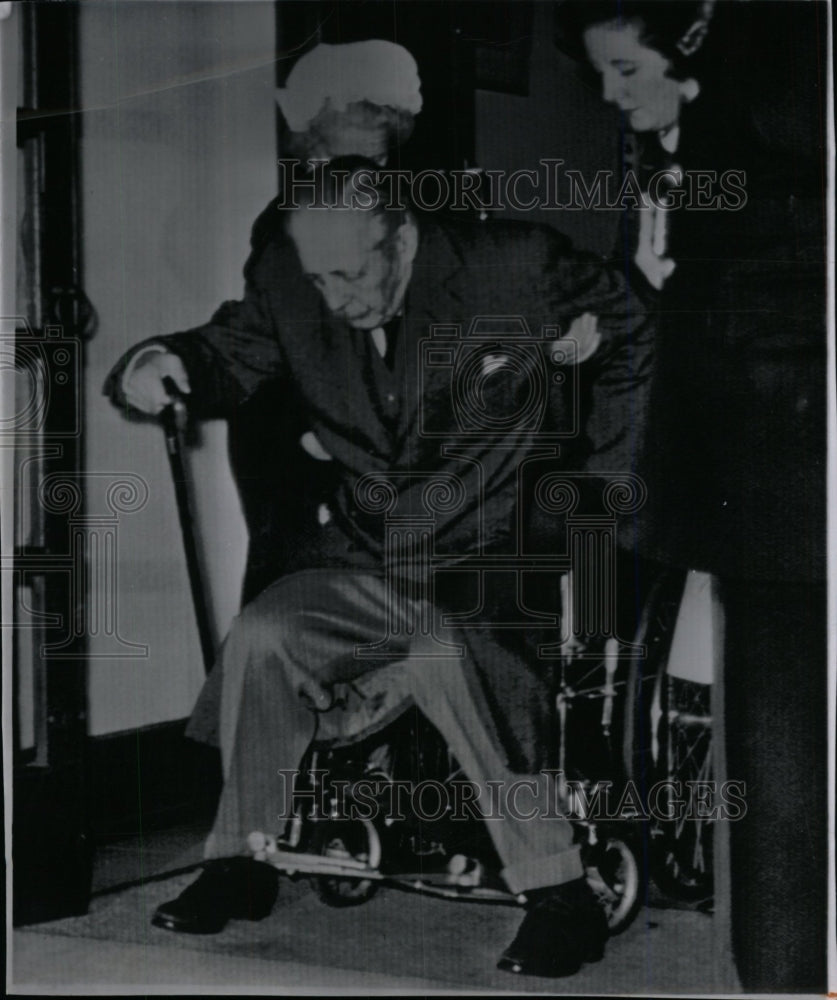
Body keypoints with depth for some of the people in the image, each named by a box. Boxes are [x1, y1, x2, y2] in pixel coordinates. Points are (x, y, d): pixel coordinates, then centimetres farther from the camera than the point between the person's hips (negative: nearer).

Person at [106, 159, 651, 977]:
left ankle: (561, 896, -20)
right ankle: (242, 861, 0)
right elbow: (230, 351, 11)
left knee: (443, 658, -34)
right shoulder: (287, 288, -3)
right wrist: (167, 362, -10)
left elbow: (632, 330, 3)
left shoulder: (514, 267, -12)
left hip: (492, 559, -4)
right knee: (260, 637, -20)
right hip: (370, 569, 5)